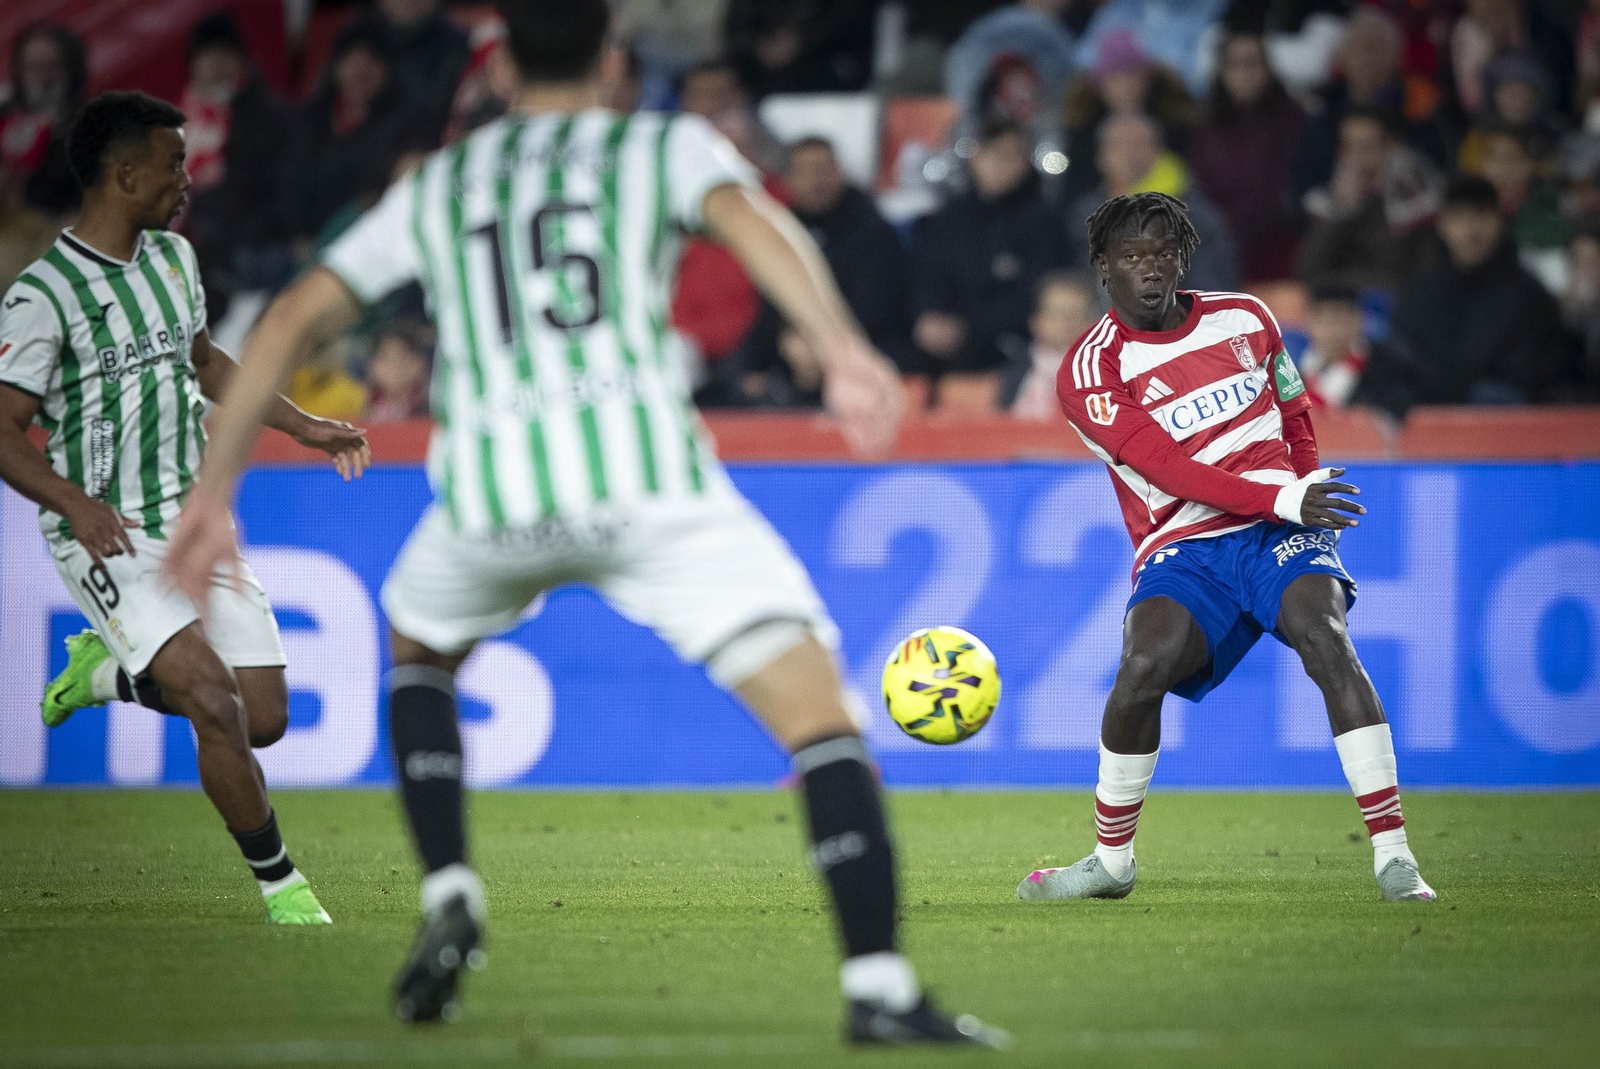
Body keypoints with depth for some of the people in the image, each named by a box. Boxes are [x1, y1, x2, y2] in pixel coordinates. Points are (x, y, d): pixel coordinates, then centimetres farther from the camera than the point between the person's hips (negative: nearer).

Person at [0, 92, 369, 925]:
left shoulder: (173, 258, 9)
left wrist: (304, 427, 25)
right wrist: (75, 503, -30)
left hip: (196, 521, 7)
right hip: (109, 538, -7)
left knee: (263, 720, 1)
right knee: (215, 698, -23)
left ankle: (108, 672, 27)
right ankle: (279, 883, -8)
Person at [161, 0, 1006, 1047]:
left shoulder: (436, 186, 26)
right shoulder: (665, 145, 17)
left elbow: (292, 319, 22)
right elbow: (748, 217, -6)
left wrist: (215, 489, 25)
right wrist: (844, 350, -21)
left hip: (488, 488, 3)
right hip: (646, 468, -3)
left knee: (418, 653, 35)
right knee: (818, 710, -3)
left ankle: (450, 898, 16)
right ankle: (880, 989, -19)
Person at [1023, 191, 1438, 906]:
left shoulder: (1244, 319, 11)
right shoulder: (1092, 370, -3)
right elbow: (1165, 467, -14)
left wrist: (1306, 488, 5)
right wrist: (1281, 500, -23)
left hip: (1280, 528, 2)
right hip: (1183, 546, -2)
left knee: (1326, 639, -28)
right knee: (1142, 670, -28)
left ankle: (1393, 857, -29)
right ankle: (1112, 861, -4)